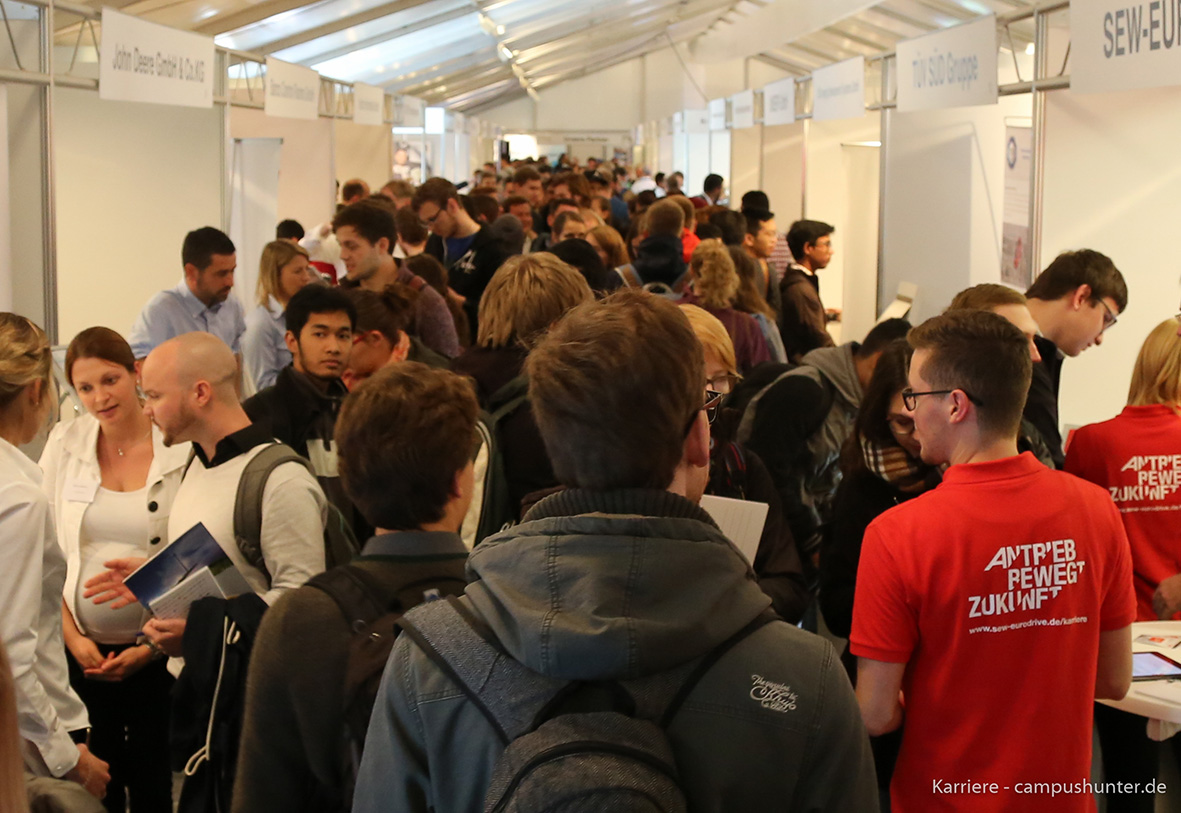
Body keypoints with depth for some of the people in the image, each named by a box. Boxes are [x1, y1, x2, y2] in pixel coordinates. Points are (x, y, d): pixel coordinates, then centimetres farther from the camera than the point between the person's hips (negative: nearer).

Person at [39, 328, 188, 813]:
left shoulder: (181, 449, -8)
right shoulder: (64, 444, 2)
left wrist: (151, 648, -9)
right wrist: (72, 636, -5)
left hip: (156, 652, -2)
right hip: (82, 649, 2)